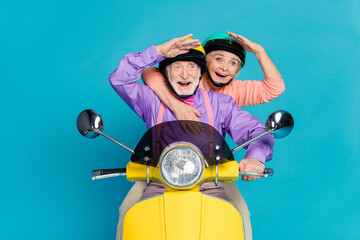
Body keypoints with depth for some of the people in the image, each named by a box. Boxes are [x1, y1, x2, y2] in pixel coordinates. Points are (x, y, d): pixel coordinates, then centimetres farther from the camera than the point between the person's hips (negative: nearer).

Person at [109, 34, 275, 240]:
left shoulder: (220, 103, 13)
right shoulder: (153, 100, 12)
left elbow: (256, 131, 6)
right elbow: (119, 79, 1)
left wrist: (255, 157, -19)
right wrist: (158, 51, -5)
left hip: (210, 186, 0)